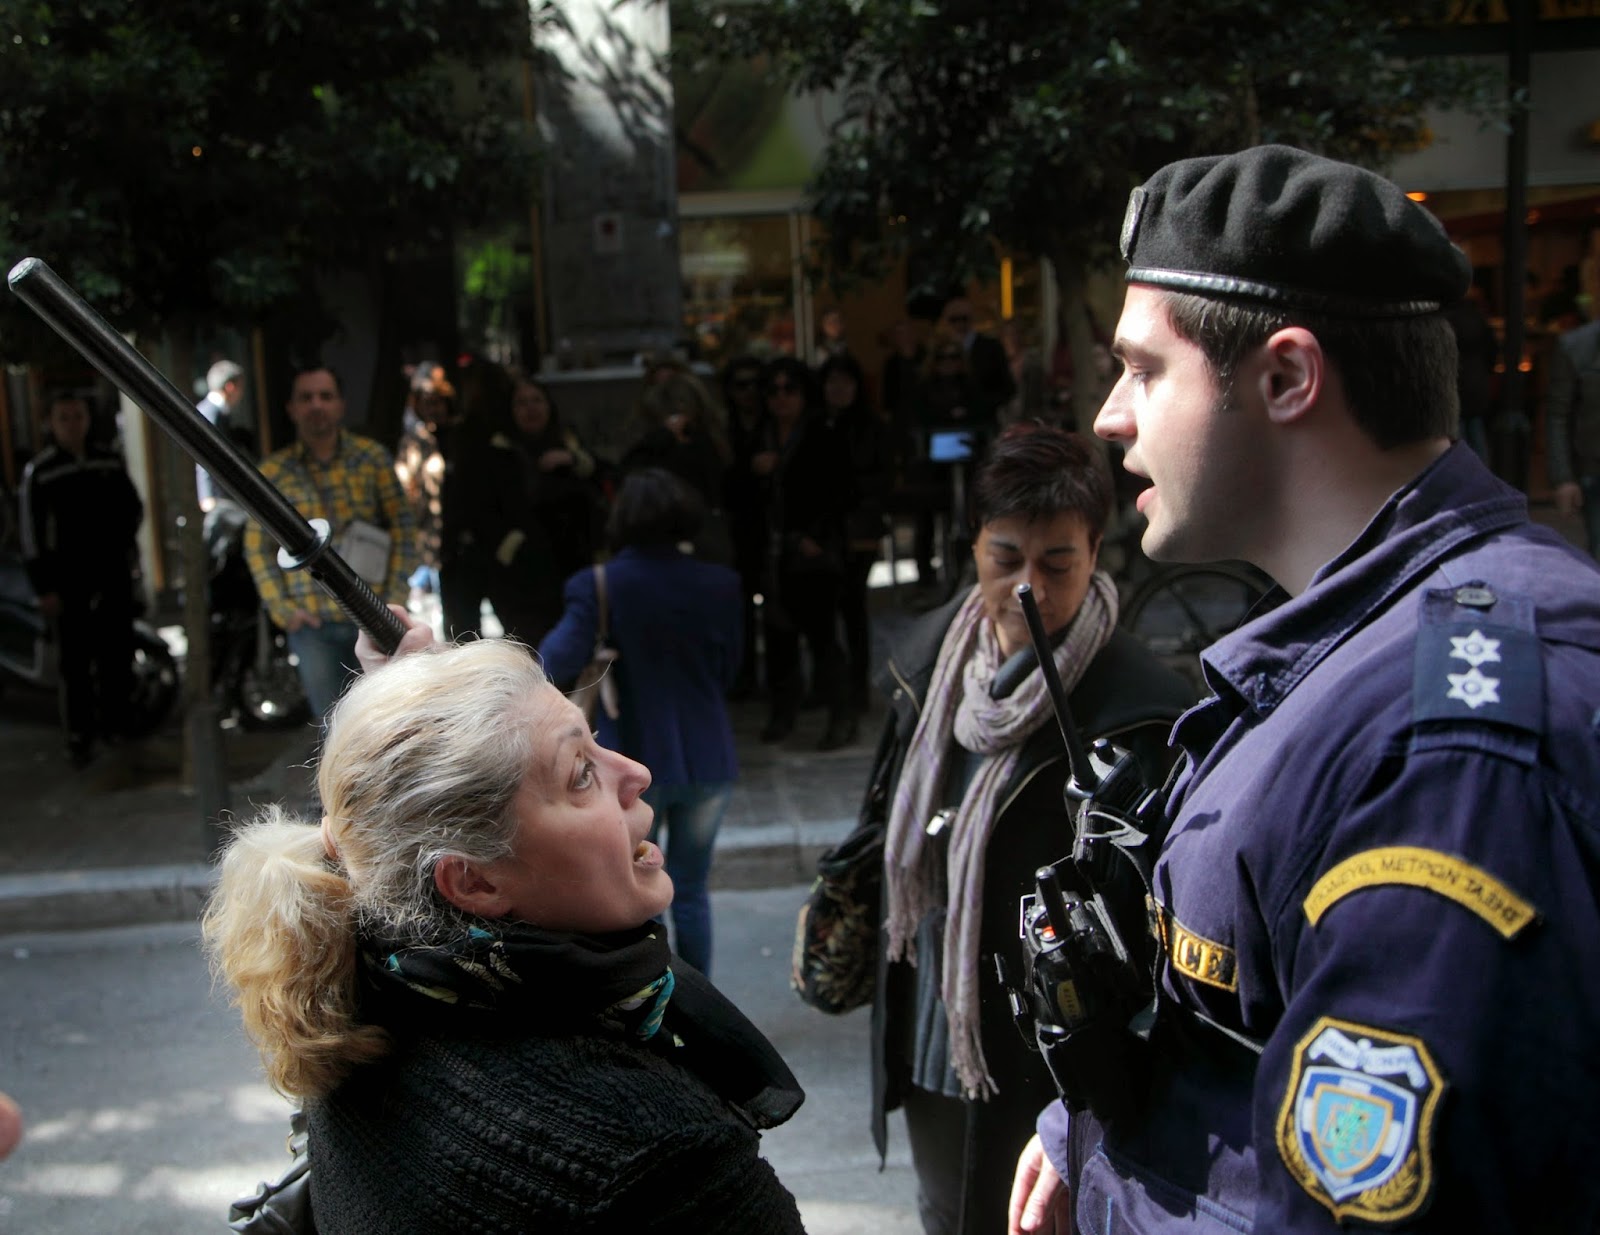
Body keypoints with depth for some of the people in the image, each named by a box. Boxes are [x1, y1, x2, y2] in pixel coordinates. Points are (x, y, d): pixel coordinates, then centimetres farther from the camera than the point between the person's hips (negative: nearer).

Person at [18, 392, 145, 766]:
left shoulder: (110, 462, 7)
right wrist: (44, 588, -10)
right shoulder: (38, 471, -4)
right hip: (69, 582, -4)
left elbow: (133, 507, 21)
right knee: (75, 660, -2)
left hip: (112, 575, 4)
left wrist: (121, 540, 2)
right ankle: (79, 735, 6)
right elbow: (31, 534, -6)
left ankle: (115, 720, 24)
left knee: (118, 652, 9)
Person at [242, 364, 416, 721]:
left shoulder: (373, 458, 3)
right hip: (312, 625, 0)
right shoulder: (272, 472, 3)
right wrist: (282, 609, -2)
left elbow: (402, 527, 5)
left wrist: (395, 596, -3)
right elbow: (257, 547, 6)